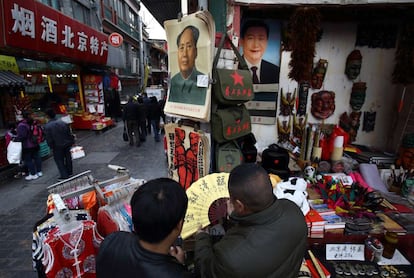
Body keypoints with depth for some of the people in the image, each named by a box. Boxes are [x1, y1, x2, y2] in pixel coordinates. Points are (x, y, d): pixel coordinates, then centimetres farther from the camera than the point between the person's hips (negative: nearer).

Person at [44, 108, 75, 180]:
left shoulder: (47, 126, -14)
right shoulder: (63, 122, -7)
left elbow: (49, 139, -11)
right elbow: (69, 133, -2)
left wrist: (51, 146, 4)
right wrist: (72, 141, 8)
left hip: (57, 146, -3)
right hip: (67, 144, 3)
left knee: (59, 160, 9)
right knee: (68, 158, 17)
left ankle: (64, 176, 9)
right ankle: (70, 172, 31)